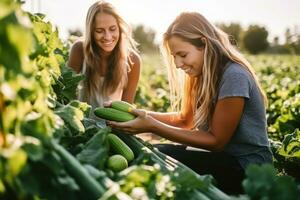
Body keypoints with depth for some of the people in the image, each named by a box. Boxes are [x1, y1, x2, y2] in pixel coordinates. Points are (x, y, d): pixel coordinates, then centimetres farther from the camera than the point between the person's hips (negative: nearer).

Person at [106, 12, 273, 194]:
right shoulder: (205, 74, 5)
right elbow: (186, 119, 9)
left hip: (247, 167, -7)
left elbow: (216, 140, -19)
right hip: (221, 154, 8)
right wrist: (142, 114, -6)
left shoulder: (233, 77, -22)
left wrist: (153, 127, -24)